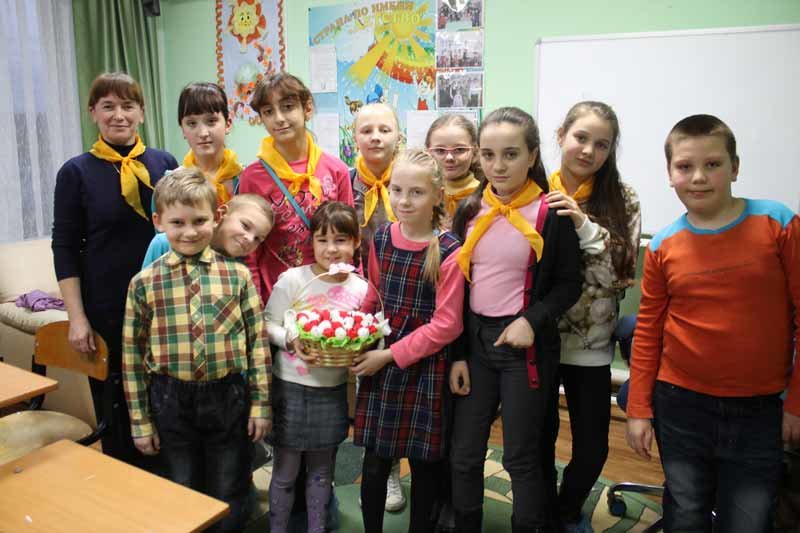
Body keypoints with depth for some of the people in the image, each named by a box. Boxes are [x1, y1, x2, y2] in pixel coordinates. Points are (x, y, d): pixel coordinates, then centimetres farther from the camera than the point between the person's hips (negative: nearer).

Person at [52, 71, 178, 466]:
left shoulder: (165, 163, 4)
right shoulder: (76, 172, -3)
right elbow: (65, 248, -3)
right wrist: (77, 318, -9)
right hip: (107, 310, -2)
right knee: (116, 408, 9)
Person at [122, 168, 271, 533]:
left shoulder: (238, 275, -6)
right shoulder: (144, 282, -5)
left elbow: (258, 341, -2)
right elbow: (132, 353, 0)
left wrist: (261, 404, -2)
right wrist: (140, 420, 2)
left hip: (229, 396, 0)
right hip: (171, 399, 1)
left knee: (230, 498, 16)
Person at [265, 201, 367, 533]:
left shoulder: (361, 289, -1)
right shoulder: (292, 279, -10)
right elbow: (269, 324, -6)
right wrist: (291, 339, -24)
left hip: (333, 390, 3)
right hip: (290, 387, -3)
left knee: (321, 470, 18)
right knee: (285, 472, 10)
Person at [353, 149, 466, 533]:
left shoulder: (448, 252, -15)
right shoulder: (381, 239, 1)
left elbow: (446, 324, -15)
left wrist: (390, 355, -14)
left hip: (424, 367, -4)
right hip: (380, 362, 4)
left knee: (424, 461, 12)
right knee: (374, 461, 13)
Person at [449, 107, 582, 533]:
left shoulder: (550, 214, -10)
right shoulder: (470, 211, 3)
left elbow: (569, 284, -1)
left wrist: (532, 321, -17)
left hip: (526, 345, -4)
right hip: (474, 338, 4)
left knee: (522, 457, 7)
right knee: (463, 454, 12)